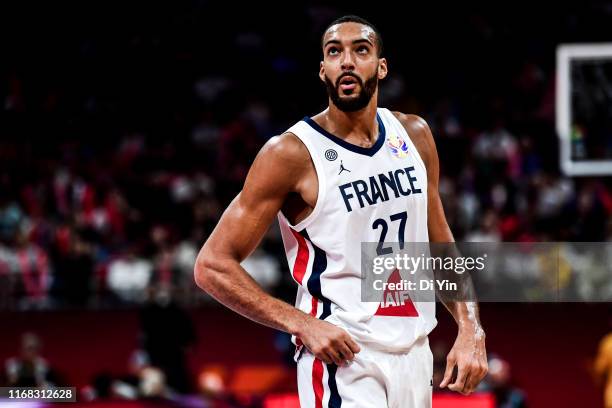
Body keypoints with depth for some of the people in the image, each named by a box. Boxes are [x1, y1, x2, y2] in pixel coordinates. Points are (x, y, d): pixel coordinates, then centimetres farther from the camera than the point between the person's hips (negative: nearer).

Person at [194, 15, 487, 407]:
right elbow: (213, 265, -11)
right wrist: (302, 324, -18)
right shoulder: (291, 153, -10)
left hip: (414, 355, 6)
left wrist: (471, 329, 5)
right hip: (342, 356, -6)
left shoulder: (414, 135, 7)